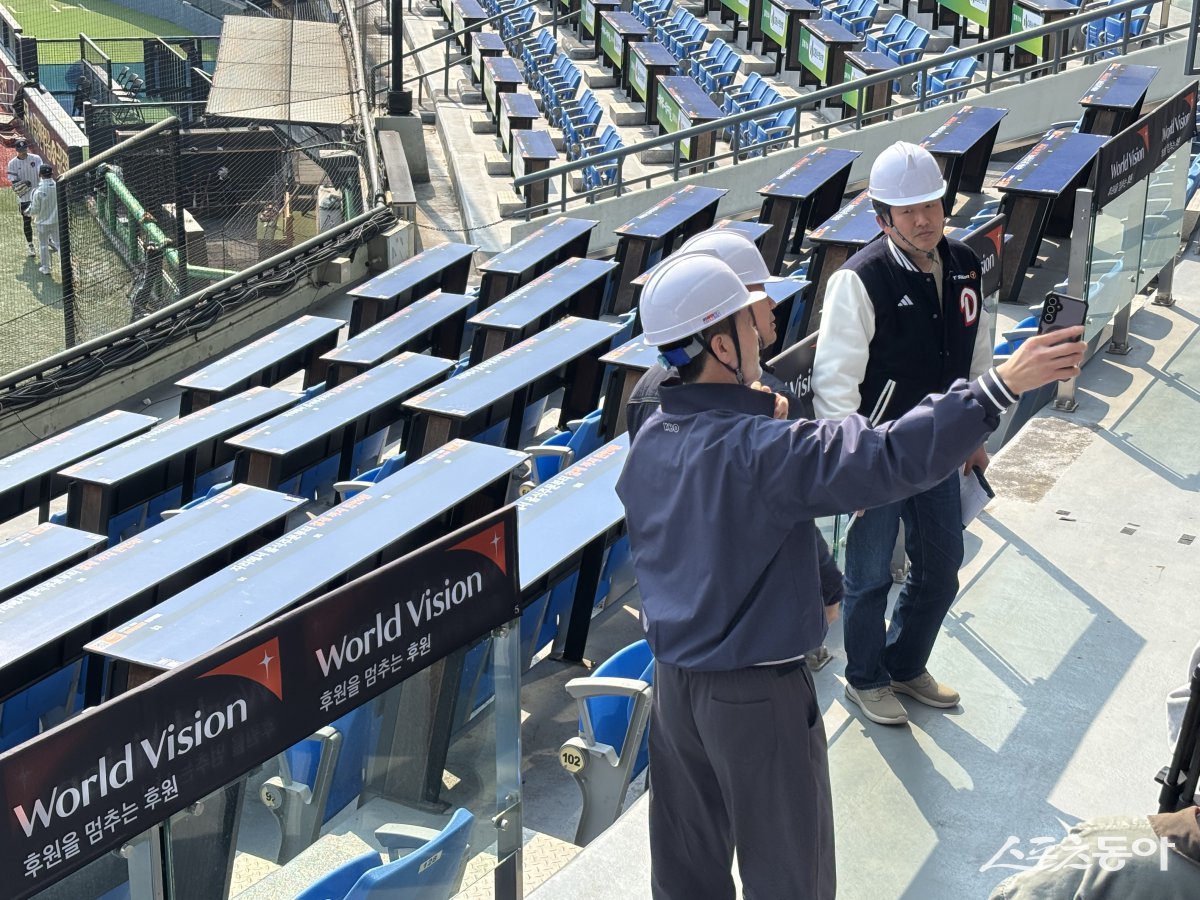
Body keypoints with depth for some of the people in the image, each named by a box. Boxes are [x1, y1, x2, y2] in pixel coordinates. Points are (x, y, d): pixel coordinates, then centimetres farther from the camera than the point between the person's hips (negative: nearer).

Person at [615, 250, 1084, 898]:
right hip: (755, 697, -7)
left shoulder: (648, 441, -1)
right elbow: (891, 459, -33)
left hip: (673, 680, 7)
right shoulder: (763, 450, -25)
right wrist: (1002, 384, -31)